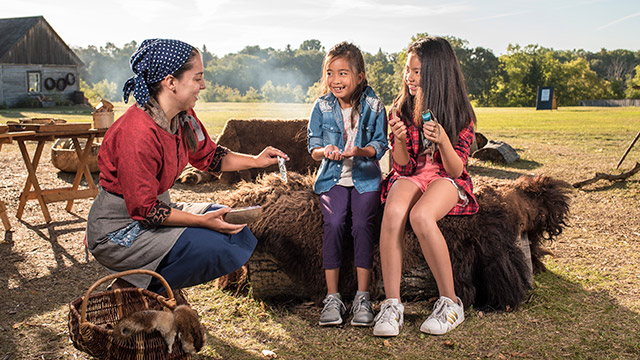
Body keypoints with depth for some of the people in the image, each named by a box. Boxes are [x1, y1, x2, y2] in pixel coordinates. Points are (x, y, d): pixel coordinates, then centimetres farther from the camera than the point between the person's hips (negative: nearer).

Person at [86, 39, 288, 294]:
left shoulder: (184, 118, -2)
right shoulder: (137, 134, -29)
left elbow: (208, 156, 15)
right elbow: (144, 209, -25)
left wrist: (255, 161, 4)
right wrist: (203, 220, -24)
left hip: (154, 209, 9)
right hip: (118, 231, -9)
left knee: (233, 225, 7)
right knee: (215, 248, -22)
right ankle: (131, 290, -3)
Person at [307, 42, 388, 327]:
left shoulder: (373, 106, -2)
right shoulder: (322, 107, 3)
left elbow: (380, 145, 0)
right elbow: (313, 147, 5)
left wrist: (360, 151, -21)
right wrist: (325, 151, -19)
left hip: (365, 177, -1)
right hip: (332, 177, 1)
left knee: (362, 225, -21)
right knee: (333, 225, -20)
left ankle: (362, 298, -9)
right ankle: (332, 298, -12)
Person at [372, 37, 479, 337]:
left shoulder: (459, 113, -1)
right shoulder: (401, 109, 6)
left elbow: (456, 170, -5)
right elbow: (402, 168, 3)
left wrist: (442, 140, -24)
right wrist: (399, 139, -18)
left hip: (445, 181, -2)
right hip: (410, 178, 2)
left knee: (420, 216, -36)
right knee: (393, 212, -34)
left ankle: (450, 302, -21)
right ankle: (392, 304, -31)